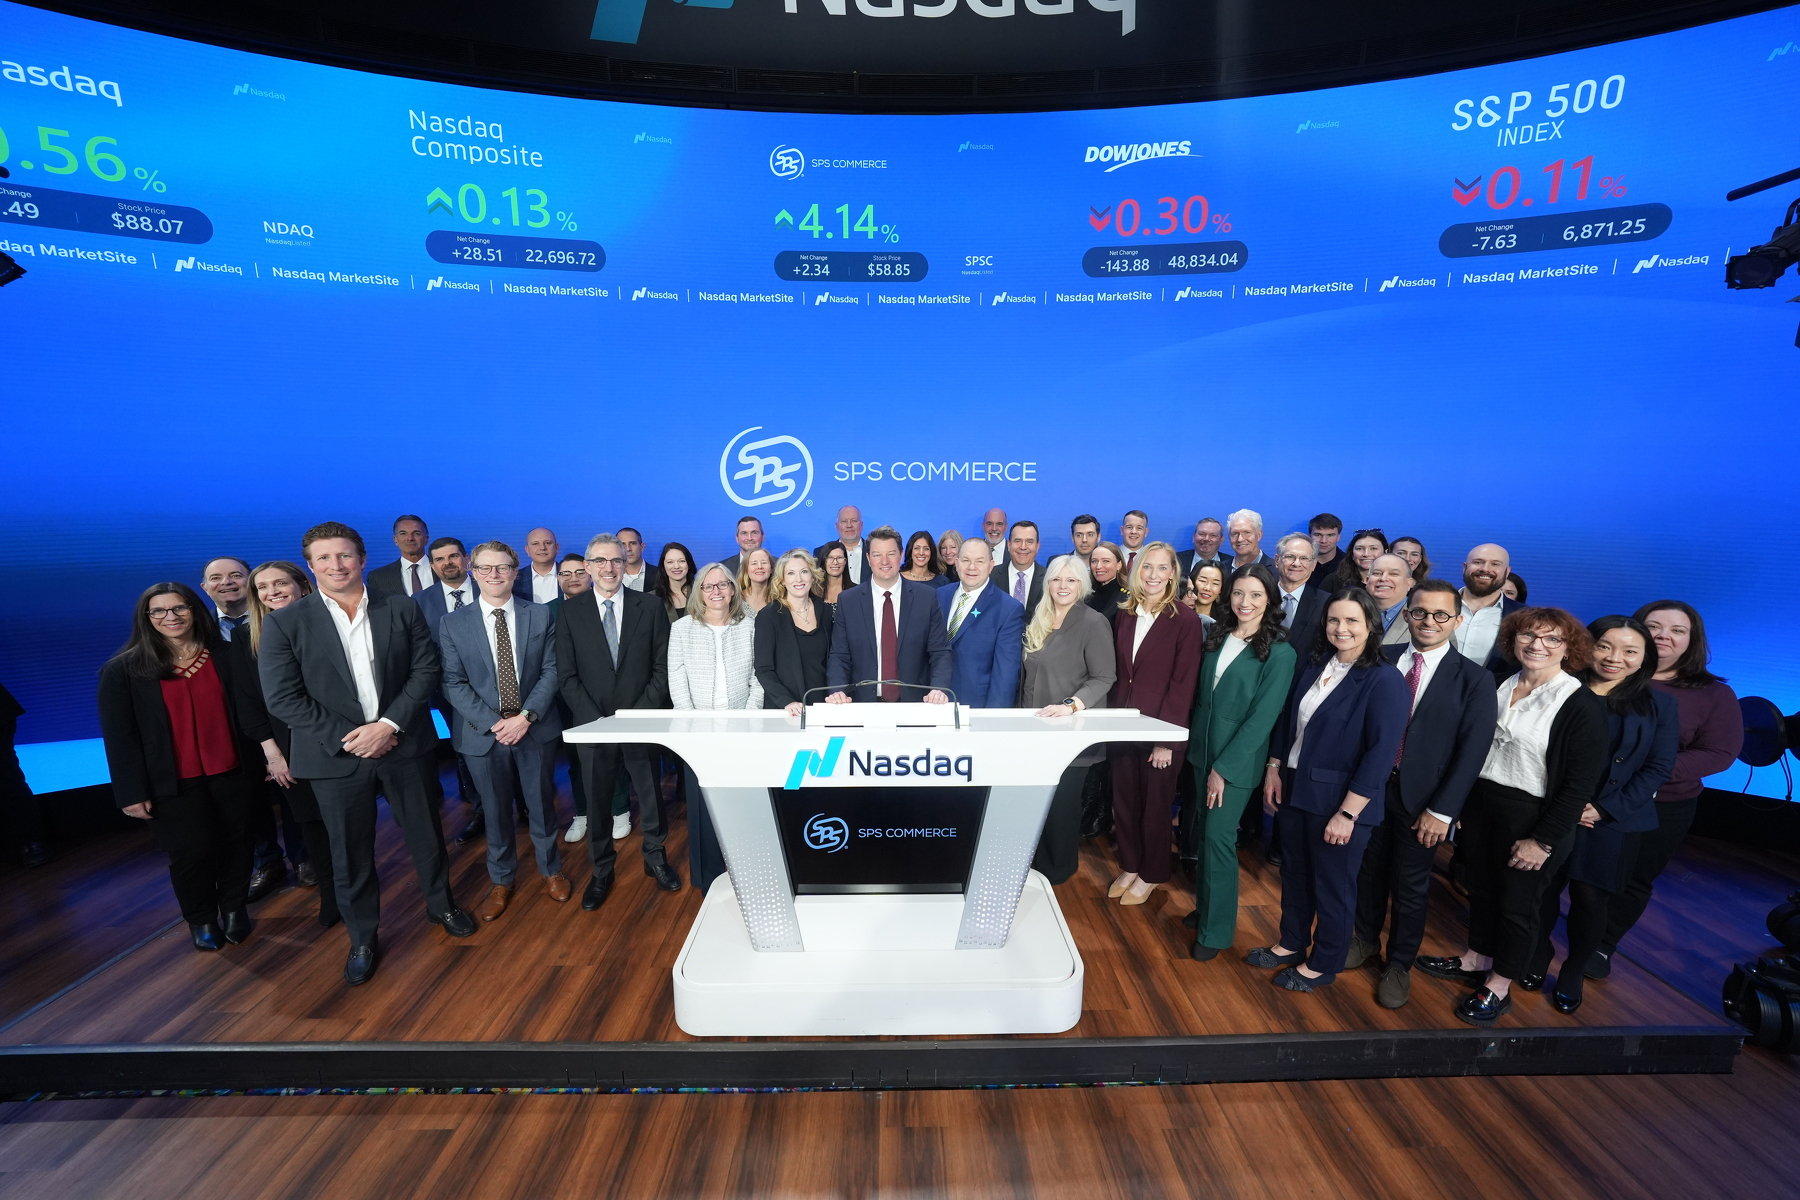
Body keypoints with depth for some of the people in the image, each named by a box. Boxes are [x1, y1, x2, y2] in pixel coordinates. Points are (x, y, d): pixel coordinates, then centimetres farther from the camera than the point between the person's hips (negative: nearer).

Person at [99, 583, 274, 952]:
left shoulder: (224, 657, 1)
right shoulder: (122, 671, -4)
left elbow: (248, 706, -7)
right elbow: (119, 736, -4)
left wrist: (271, 749, -20)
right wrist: (132, 793, -6)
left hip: (232, 772, 1)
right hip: (173, 782, -1)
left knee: (235, 843, 13)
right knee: (192, 853, 5)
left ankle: (234, 908, 33)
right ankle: (201, 919, 30)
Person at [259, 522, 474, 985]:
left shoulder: (402, 609, -2)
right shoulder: (284, 624, -5)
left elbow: (425, 669, -4)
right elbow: (283, 698, -8)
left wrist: (390, 725, -15)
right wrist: (346, 737, -16)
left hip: (403, 745, 1)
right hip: (336, 755, -1)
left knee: (426, 833, 15)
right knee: (350, 853, 12)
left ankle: (440, 904, 39)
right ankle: (363, 939, 33)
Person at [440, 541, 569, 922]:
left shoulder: (540, 616, -1)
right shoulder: (454, 623, -2)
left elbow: (550, 671, -4)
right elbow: (454, 683, -5)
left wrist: (526, 716, -16)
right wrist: (493, 722, -15)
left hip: (535, 728, 0)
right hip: (483, 732, 0)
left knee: (541, 804, 13)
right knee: (495, 810, 14)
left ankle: (551, 869, 35)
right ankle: (501, 880, 35)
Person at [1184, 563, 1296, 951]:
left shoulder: (1279, 652, -12)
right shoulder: (1217, 637, 4)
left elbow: (1263, 717, -15)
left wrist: (1224, 768, -16)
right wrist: (1192, 739, 4)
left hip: (1238, 759, -5)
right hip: (1202, 750, 5)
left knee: (1219, 838, -1)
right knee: (1206, 832, 14)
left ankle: (1216, 929, 17)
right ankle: (1205, 906, 32)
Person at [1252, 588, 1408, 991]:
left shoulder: (1385, 681, -16)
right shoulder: (1313, 666, 4)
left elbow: (1381, 755, -19)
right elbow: (1287, 720, 11)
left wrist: (1347, 812, -20)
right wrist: (1274, 769, 6)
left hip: (1339, 801, -6)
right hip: (1295, 790, 6)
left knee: (1332, 886, 12)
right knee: (1294, 873, 20)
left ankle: (1323, 965, 32)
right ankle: (1291, 945, 39)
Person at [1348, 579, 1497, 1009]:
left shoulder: (1474, 679, -6)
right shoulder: (1382, 660, -1)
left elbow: (1472, 751, -9)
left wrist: (1442, 810, -12)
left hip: (1420, 797, -2)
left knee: (1410, 886, 13)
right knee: (1369, 870, 18)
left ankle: (1399, 964, 34)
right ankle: (1365, 940, 40)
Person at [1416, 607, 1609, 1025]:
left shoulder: (1584, 705, -13)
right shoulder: (1498, 686, 2)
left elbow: (1580, 784, -13)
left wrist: (1543, 840, -14)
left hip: (1533, 817, -5)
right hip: (1480, 802, 5)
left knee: (1517, 901, 10)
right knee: (1481, 886, 18)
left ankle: (1498, 987, 29)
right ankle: (1476, 959, 38)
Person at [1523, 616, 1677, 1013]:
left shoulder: (1660, 705, 1)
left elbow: (1658, 768, -2)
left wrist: (1604, 808, -11)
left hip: (1612, 823, 0)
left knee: (1590, 899, 8)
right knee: (1543, 889, 9)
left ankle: (1573, 973, 29)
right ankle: (1538, 955, 32)